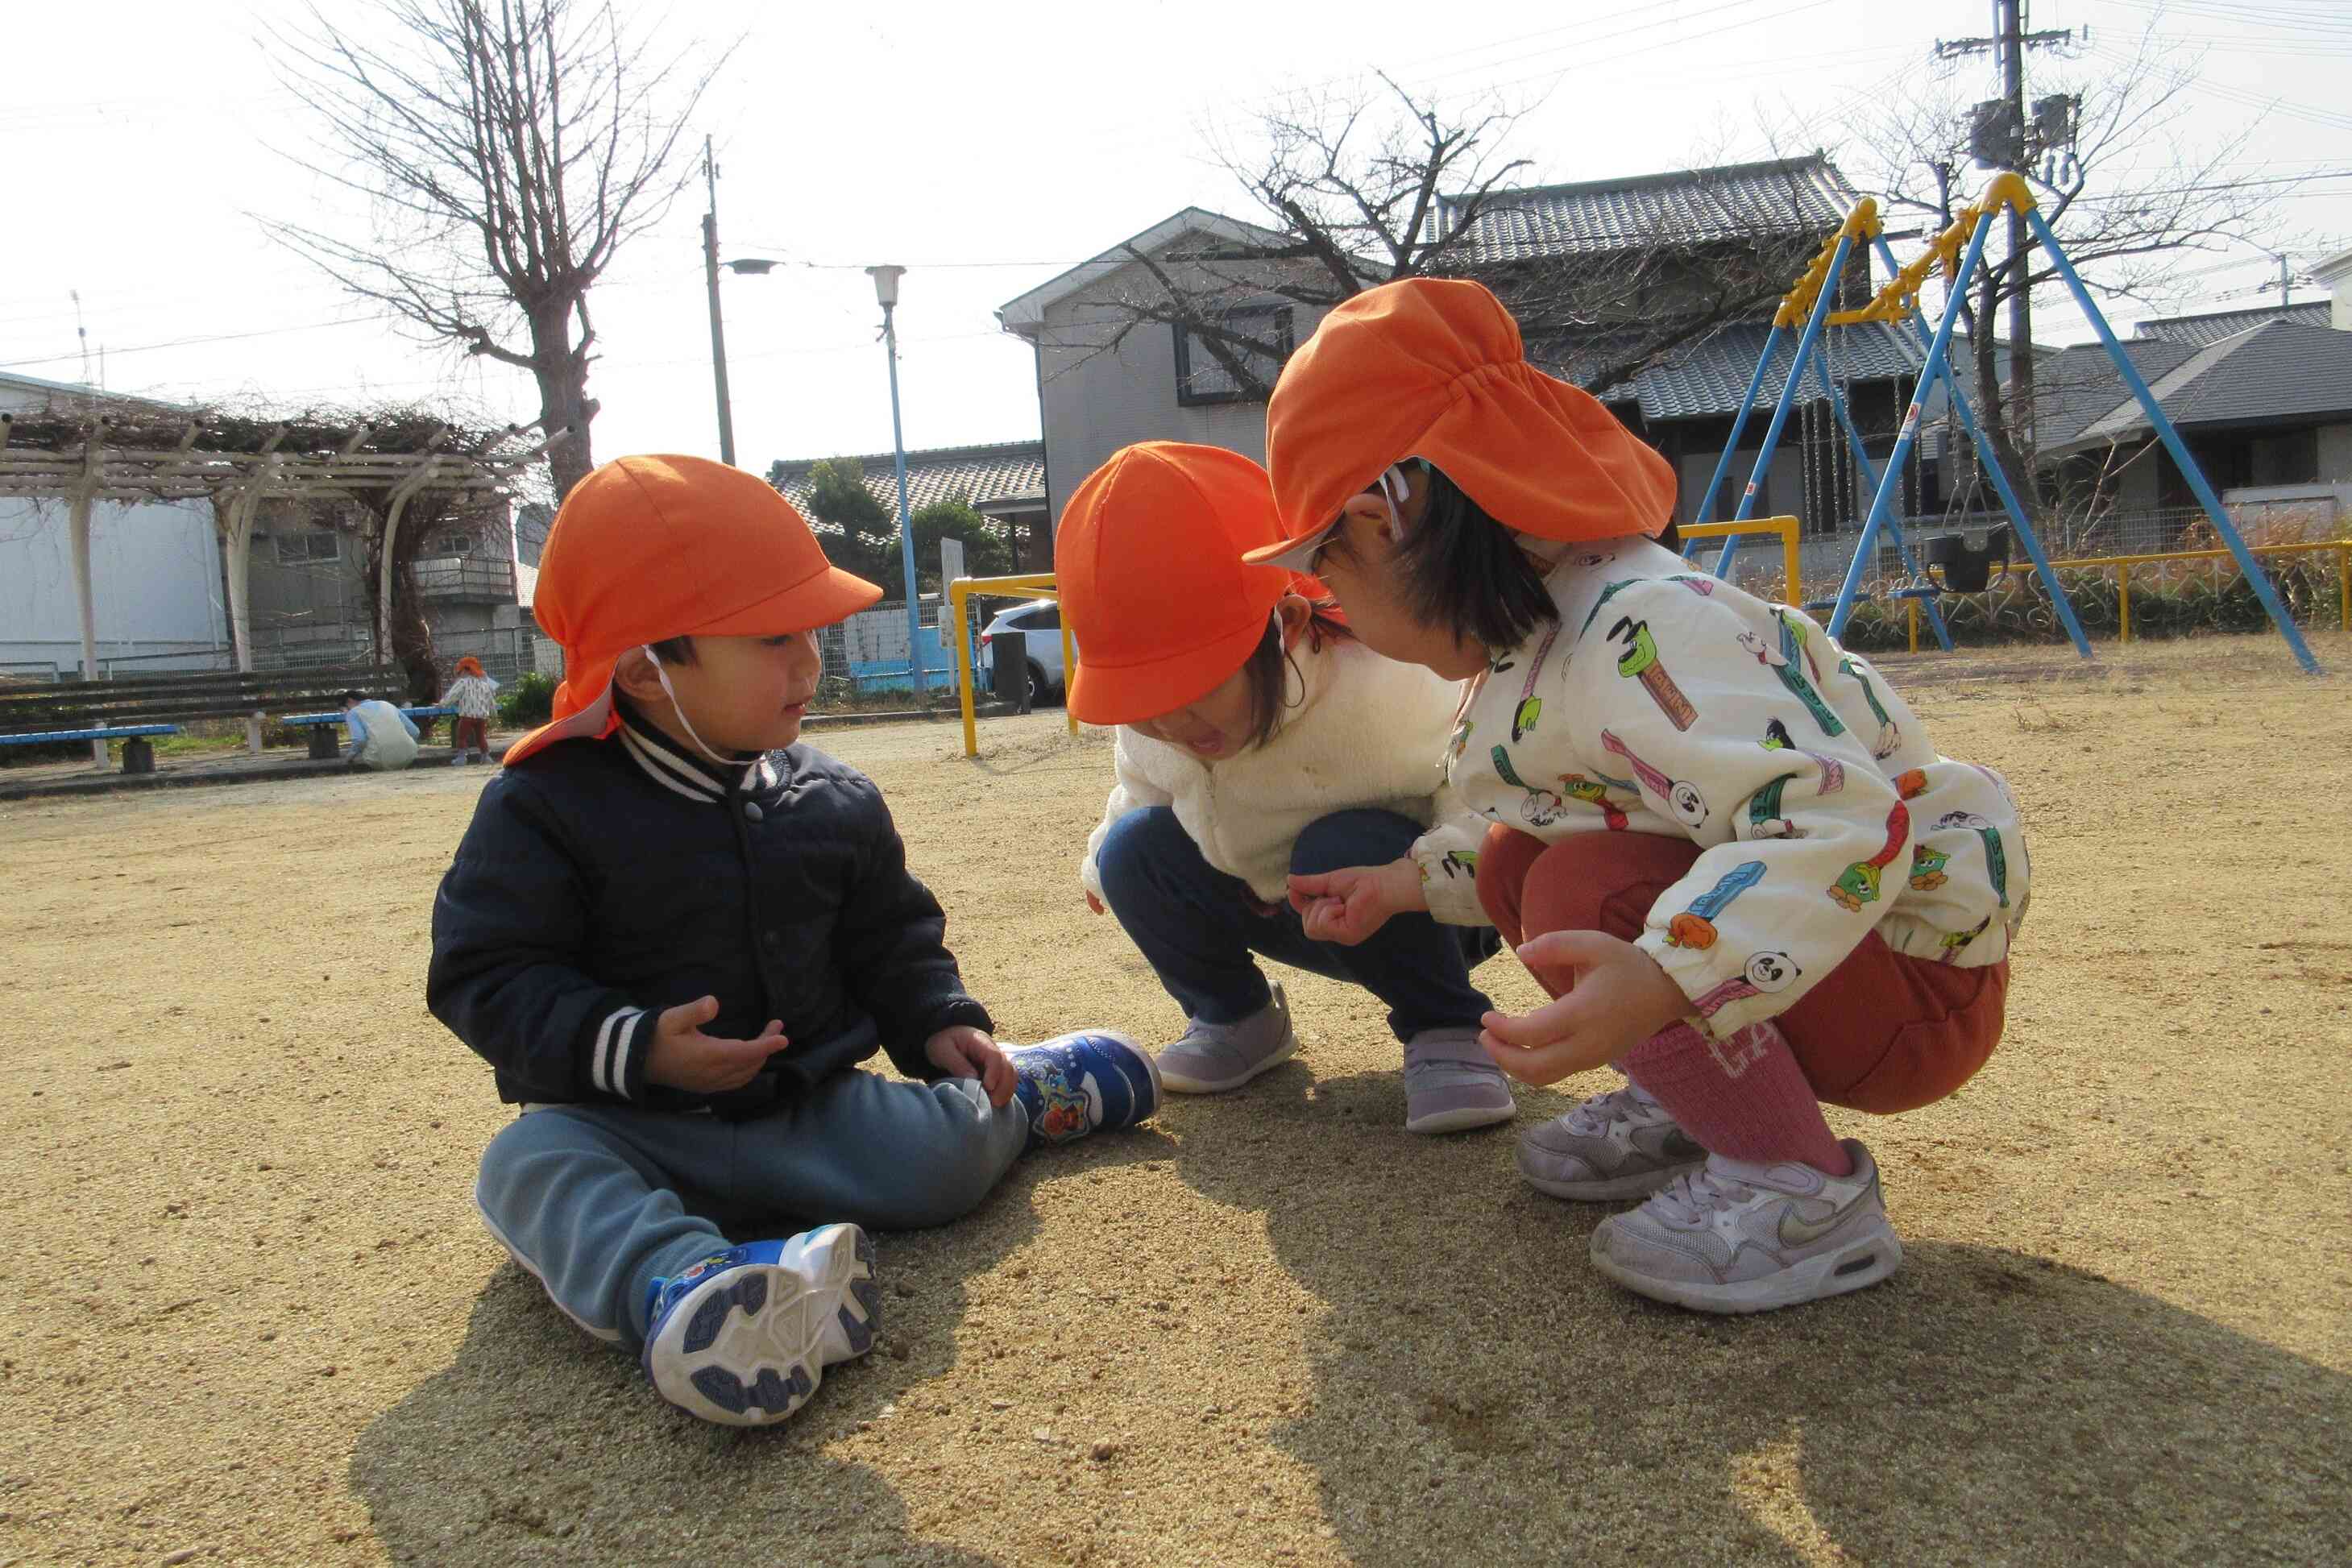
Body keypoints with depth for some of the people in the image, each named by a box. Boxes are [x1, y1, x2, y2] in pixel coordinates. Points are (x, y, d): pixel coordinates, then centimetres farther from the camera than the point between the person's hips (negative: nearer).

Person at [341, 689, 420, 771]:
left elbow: (359, 739, -10)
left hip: (382, 760, -4)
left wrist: (350, 756, 9)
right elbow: (414, 732, 15)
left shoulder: (352, 713, 8)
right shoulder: (388, 705, 21)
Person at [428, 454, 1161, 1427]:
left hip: (806, 1107, 2)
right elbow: (485, 976, -11)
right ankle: (678, 1286, -60)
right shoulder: (547, 806, -8)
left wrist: (941, 1026, -1)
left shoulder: (834, 800, 5)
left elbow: (891, 938, 17)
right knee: (528, 1163, -33)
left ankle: (1023, 1093, 9)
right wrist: (632, 1049, -25)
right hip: (632, 1123, -2)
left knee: (943, 1156, -22)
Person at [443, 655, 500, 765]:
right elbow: (491, 700, 19)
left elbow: (451, 695, -6)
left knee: (462, 736, 2)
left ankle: (462, 757, -6)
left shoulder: (463, 682, -3)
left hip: (467, 715, -5)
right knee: (481, 737, 15)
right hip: (482, 715, 5)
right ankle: (486, 756, 15)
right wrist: (494, 713, 30)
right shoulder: (484, 683, 13)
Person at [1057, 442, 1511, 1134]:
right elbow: (1138, 791, 7)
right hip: (1276, 910, 5)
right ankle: (1235, 1017, 7)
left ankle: (1446, 1031, -12)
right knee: (1133, 848, -17)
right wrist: (1101, 862, -4)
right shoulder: (1151, 730, -16)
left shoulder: (1387, 690, -34)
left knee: (1346, 847, -37)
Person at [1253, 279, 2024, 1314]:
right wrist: (1410, 884, 19)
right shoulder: (1533, 641, 3)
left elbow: (1842, 821, -39)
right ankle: (1690, 1112, 13)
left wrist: (1661, 983, -50)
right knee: (1516, 857, 5)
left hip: (1916, 970, -9)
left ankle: (1802, 1192, -12)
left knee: (1587, 890, -27)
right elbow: (1553, 817, 20)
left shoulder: (1633, 638, -29)